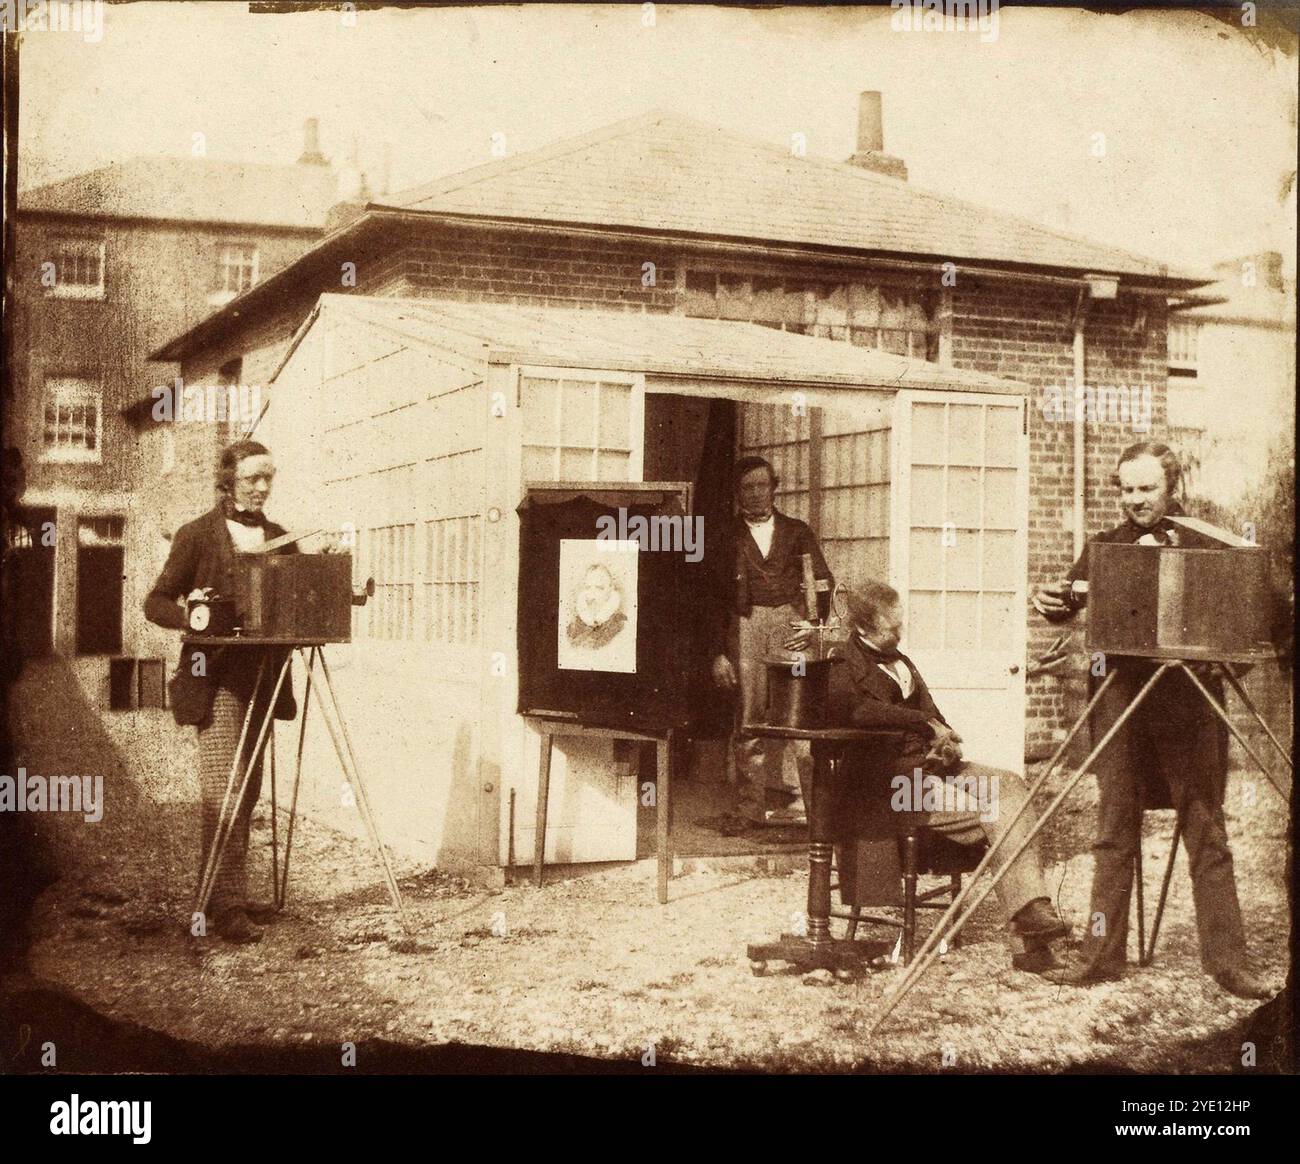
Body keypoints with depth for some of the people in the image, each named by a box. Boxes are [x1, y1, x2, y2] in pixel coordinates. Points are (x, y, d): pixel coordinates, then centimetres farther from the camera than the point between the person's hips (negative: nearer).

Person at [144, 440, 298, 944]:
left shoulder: (279, 538, 13)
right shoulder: (197, 535, -2)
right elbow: (156, 602, -1)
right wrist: (192, 616, -19)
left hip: (262, 677, 6)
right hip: (216, 677, -6)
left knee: (247, 791, 9)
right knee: (222, 789, -13)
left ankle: (218, 894, 20)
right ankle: (228, 905, -13)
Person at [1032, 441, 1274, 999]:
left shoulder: (1204, 543, 4)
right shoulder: (1107, 545, 12)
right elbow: (1068, 602, 6)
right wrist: (1051, 598, -18)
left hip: (1188, 701, -2)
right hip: (1121, 697, 2)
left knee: (1207, 835, 0)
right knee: (1113, 832, 6)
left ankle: (1227, 961, 5)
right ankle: (1102, 953, 12)